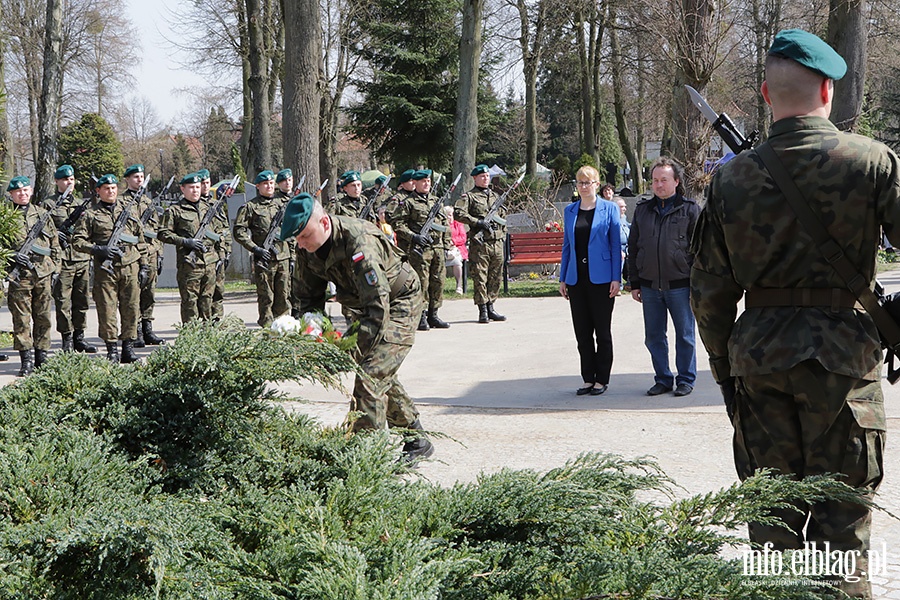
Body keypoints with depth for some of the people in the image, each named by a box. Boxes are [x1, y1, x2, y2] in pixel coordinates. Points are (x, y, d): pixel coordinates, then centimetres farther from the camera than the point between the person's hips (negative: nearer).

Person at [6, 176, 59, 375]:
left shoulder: (42, 214, 12)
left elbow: (54, 242, 16)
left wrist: (55, 267, 11)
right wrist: (12, 255, -15)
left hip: (43, 271, 3)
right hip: (19, 274, -3)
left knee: (43, 316, 7)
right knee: (21, 317, -5)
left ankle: (42, 357, 17)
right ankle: (27, 359, -1)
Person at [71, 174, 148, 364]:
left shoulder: (130, 209, 13)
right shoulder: (90, 215, 3)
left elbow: (140, 240, 15)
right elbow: (77, 241, 0)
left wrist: (143, 265, 11)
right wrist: (98, 249, -14)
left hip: (130, 267, 2)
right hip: (105, 269, -2)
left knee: (131, 308, 3)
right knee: (107, 309, -2)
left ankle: (128, 347, 12)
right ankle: (112, 350, 5)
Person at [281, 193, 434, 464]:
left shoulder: (359, 242, -36)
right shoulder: (307, 249, -11)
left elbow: (378, 305, -38)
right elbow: (310, 297, 3)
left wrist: (350, 351, -42)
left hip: (399, 303, -9)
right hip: (366, 307, 9)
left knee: (370, 375, -19)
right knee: (383, 378, 15)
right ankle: (418, 441, 29)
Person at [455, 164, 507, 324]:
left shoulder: (495, 196, 20)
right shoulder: (469, 196, 1)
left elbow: (503, 217, 27)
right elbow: (458, 214, -12)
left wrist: (503, 234, 16)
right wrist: (478, 222, -17)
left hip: (497, 243, 6)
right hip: (479, 243, -6)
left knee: (496, 277, 7)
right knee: (480, 277, -5)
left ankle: (490, 308, 16)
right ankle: (483, 311, -2)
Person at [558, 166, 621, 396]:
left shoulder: (609, 209, -1)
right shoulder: (569, 211, 11)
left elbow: (616, 245, -2)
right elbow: (567, 246, 15)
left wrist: (616, 278, -8)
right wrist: (562, 278, 10)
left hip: (601, 279, -4)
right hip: (576, 278, 4)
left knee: (602, 331, 2)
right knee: (582, 332, 7)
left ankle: (602, 379, 10)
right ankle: (588, 378, 15)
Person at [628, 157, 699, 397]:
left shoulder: (689, 209, -1)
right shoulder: (642, 209, 10)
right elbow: (633, 248, 13)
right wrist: (634, 283, 8)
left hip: (679, 285, -4)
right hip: (650, 286, 4)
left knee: (684, 336, 4)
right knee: (654, 337, 8)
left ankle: (686, 380, 16)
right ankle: (663, 379, 20)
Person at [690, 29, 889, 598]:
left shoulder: (732, 177, 1)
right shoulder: (872, 161, -7)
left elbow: (710, 289, 5)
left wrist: (723, 366, 17)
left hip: (758, 355, 3)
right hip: (843, 353, -3)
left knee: (772, 513, 13)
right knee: (843, 514, 6)